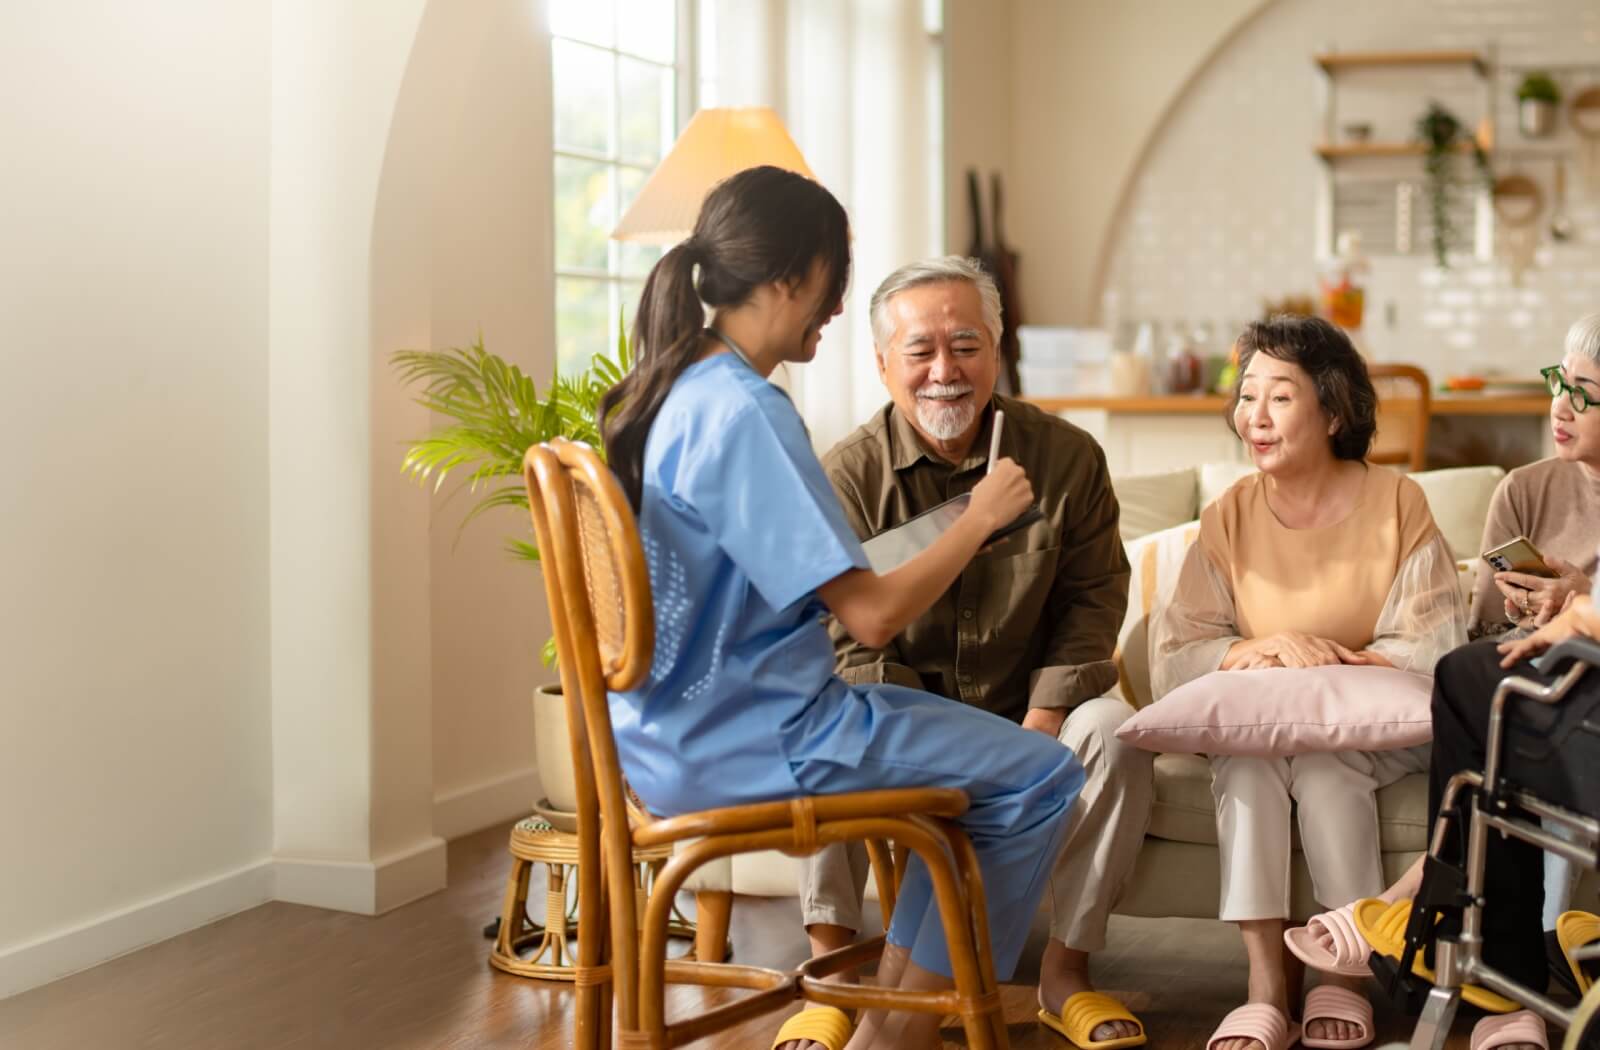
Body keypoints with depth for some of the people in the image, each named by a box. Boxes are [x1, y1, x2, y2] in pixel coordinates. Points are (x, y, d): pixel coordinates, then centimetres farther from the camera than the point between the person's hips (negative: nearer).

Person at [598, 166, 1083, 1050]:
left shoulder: (667, 393, 9)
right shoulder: (745, 412, -21)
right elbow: (871, 615, -22)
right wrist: (979, 517, -8)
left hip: (673, 727, 10)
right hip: (744, 740, -10)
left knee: (964, 740, 24)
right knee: (1042, 777, -5)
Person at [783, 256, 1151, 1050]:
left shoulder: (1066, 458, -5)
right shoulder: (846, 477, -10)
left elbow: (1091, 599, -1)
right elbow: (846, 641, -12)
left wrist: (1041, 724, -17)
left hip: (1023, 713, 1)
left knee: (1114, 730, -28)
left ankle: (1066, 972, -14)